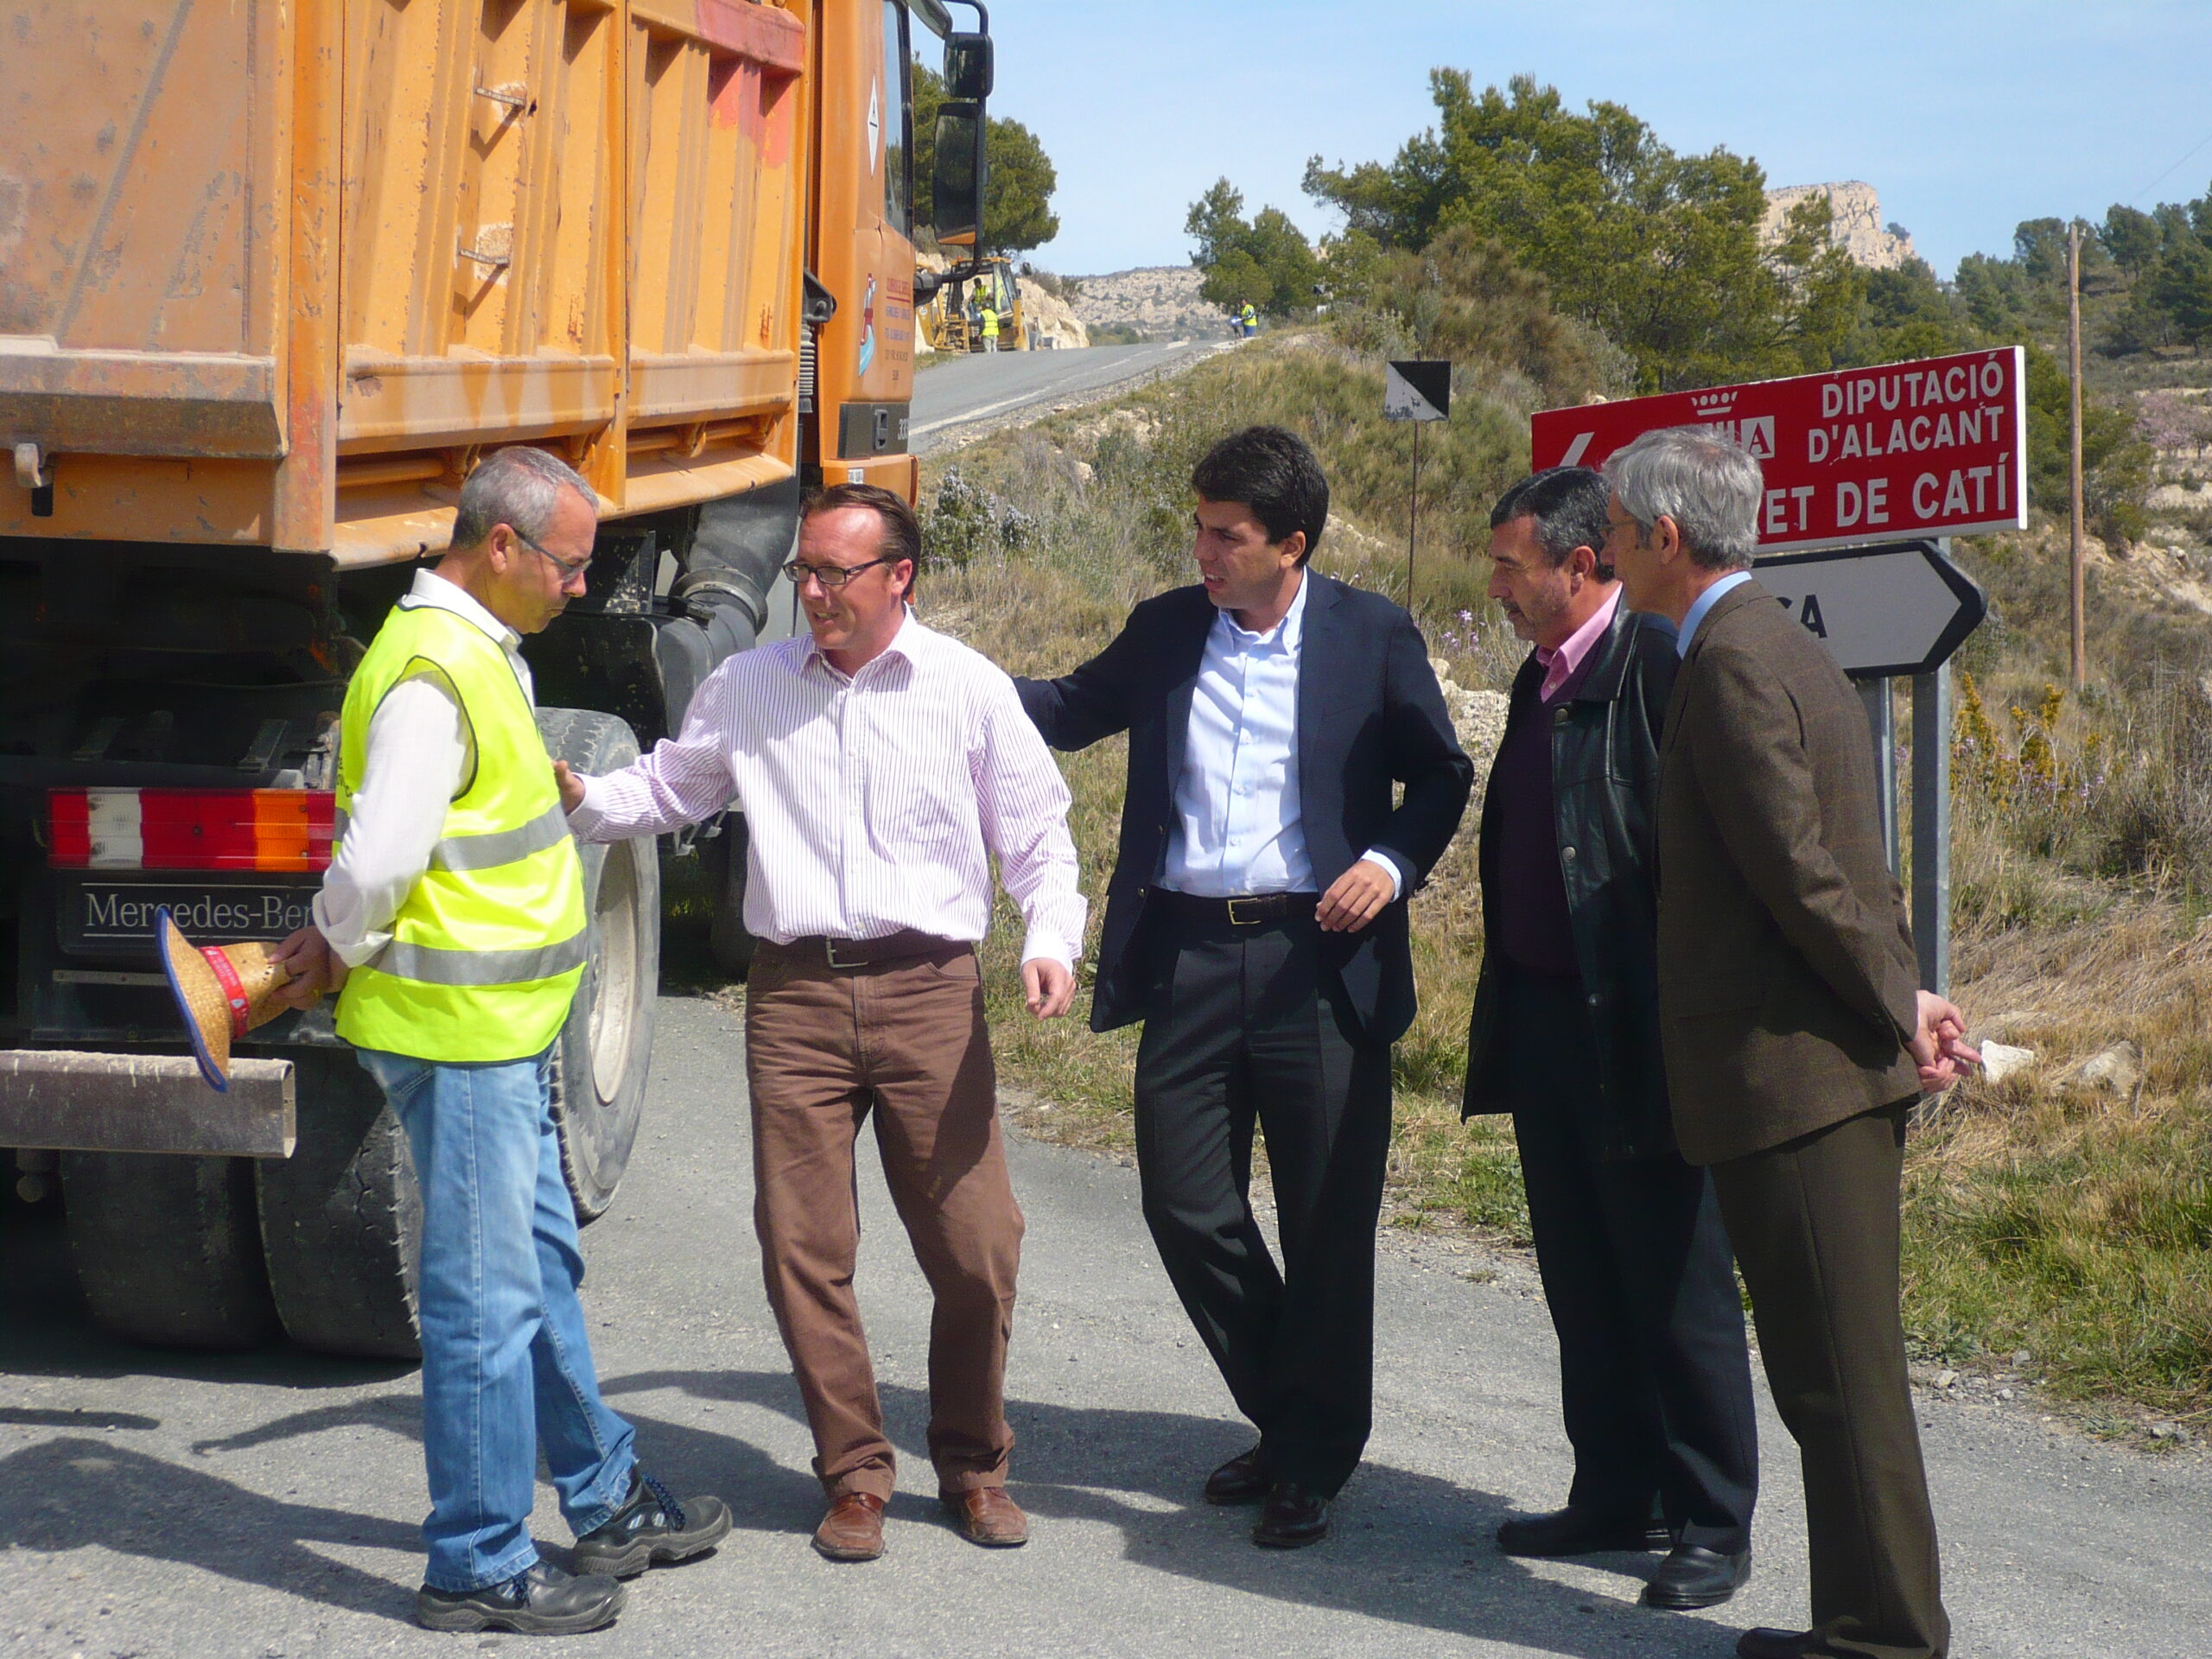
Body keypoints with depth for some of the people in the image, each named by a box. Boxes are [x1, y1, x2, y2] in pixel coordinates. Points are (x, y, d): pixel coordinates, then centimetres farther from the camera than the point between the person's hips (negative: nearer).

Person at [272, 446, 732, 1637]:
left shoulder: (480, 652, 13)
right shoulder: (431, 674, -21)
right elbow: (378, 857, -28)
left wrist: (335, 945, 11)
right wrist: (341, 950, -11)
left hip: (501, 1029, 10)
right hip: (456, 1031, -10)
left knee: (542, 1263, 20)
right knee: (485, 1297, -2)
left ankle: (606, 1504, 33)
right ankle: (477, 1568, 8)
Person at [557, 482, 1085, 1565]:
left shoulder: (969, 691, 4)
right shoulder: (747, 689, 9)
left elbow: (1037, 835, 10)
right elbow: (670, 788, 20)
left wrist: (1050, 942, -6)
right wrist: (582, 802, 0)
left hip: (929, 990, -1)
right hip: (795, 995, 1)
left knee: (975, 1247, 0)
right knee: (803, 1247, -1)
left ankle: (972, 1464, 21)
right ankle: (855, 1475, 14)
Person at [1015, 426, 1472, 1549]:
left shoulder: (1372, 637, 0)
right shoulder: (1165, 630, 8)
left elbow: (1441, 774, 7)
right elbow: (1071, 712, 22)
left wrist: (1393, 863, -11)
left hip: (1319, 959, -3)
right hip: (1190, 954, 3)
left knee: (1327, 1223, 2)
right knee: (1186, 1205, 4)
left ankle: (1313, 1464, 18)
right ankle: (1284, 1420, 26)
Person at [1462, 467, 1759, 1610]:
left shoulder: (1661, 670, -15)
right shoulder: (1540, 679, 13)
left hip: (1636, 1033, -9)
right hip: (1545, 1023, 9)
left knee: (1675, 1287, 1)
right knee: (1583, 1286, 16)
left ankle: (1711, 1525, 11)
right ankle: (1617, 1497, 27)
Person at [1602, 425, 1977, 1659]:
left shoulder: (1732, 664, -15)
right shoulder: (1794, 653, 17)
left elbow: (1804, 875, -18)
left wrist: (1898, 1009, -11)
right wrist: (1902, 1000, 10)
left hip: (1794, 1071, -10)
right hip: (1840, 1066, 10)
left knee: (1840, 1372, -4)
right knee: (1834, 1367, 15)